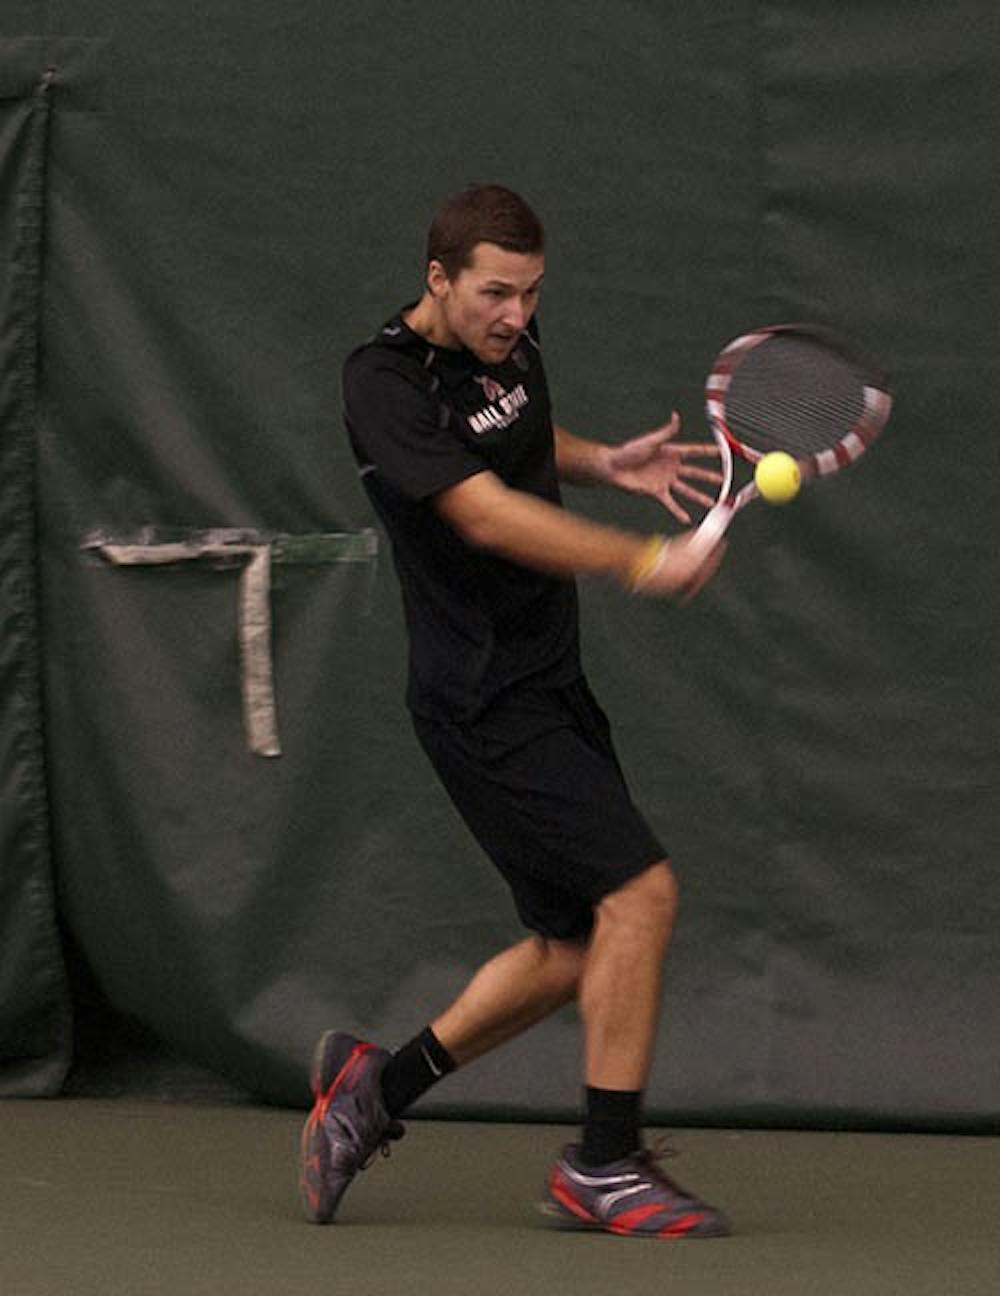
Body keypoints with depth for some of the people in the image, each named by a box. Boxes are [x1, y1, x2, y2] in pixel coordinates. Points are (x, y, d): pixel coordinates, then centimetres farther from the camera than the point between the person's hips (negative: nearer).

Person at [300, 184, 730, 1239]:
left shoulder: (511, 344, 8)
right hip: (483, 704, -9)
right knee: (639, 889, -16)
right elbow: (488, 514, -30)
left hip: (550, 687, 9)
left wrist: (604, 462, 8)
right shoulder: (387, 383, -18)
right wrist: (642, 560, -40)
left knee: (578, 948, 11)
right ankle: (604, 1168, -5)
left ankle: (376, 1082, 23)